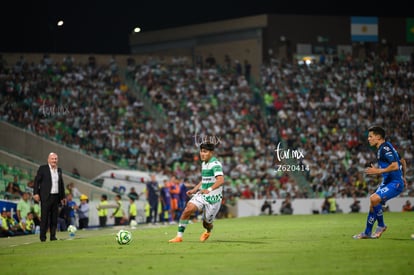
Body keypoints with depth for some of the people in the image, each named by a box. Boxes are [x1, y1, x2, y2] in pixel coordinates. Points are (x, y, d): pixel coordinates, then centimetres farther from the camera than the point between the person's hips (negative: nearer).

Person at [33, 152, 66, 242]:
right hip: (46, 197, -5)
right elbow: (36, 181, -3)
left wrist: (62, 196, 19)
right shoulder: (42, 168, 0)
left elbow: (61, 184, 21)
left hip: (56, 197, 5)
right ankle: (42, 237, -2)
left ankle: (53, 236, 10)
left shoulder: (59, 170, 16)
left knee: (54, 217, 5)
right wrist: (36, 193, -11)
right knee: (44, 217, -5)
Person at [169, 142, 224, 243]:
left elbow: (221, 180, -30)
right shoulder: (204, 164, 12)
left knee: (206, 223, 5)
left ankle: (208, 231, 44)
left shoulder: (215, 164, -16)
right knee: (188, 209, -17)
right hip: (202, 194, 7)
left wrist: (209, 190, -42)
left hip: (213, 197, -7)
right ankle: (179, 236, -13)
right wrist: (195, 189, 15)